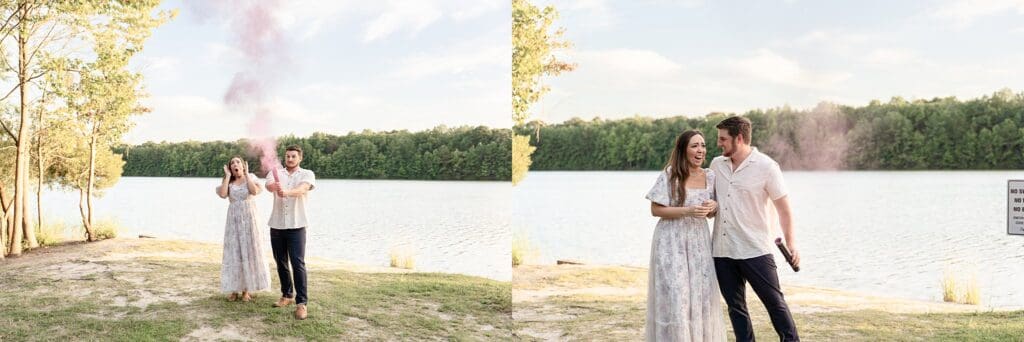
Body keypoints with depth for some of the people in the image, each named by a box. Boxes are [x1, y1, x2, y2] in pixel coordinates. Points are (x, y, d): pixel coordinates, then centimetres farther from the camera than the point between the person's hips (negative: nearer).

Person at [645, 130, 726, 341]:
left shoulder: (710, 177, 7)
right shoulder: (670, 174, -8)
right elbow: (655, 209, -9)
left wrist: (713, 207, -7)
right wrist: (687, 211, -19)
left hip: (699, 242, 5)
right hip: (672, 243, -5)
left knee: (701, 296, 6)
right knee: (674, 296, -4)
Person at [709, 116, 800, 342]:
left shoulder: (766, 166, -6)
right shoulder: (716, 165, 7)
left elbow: (783, 207, -5)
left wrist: (790, 242, -11)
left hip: (754, 251, -5)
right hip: (722, 251, 5)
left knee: (775, 302, 1)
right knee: (735, 306, 10)